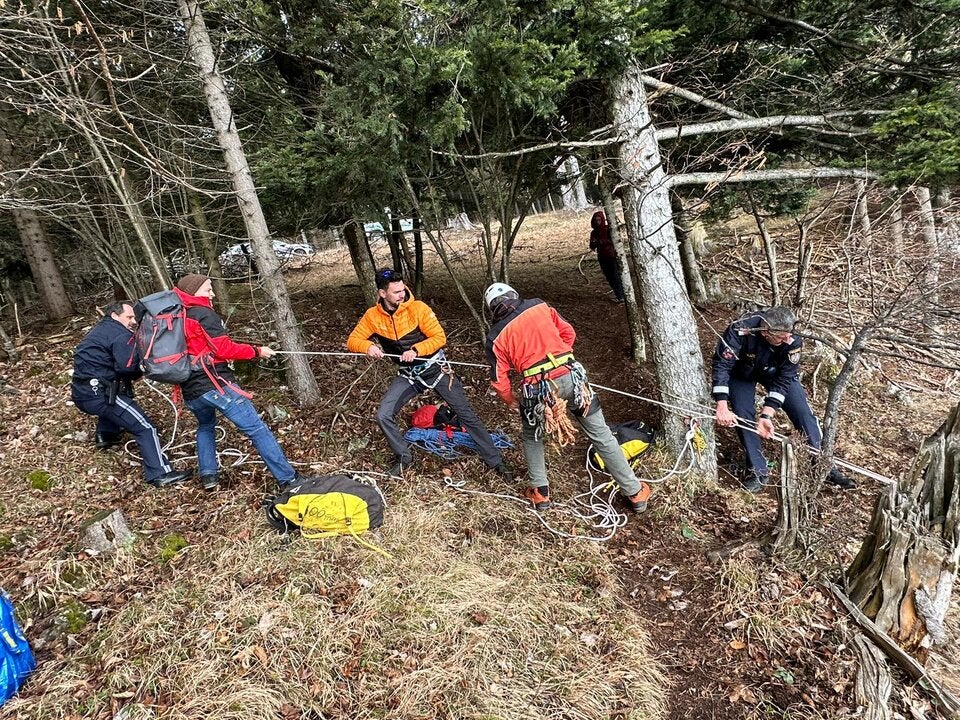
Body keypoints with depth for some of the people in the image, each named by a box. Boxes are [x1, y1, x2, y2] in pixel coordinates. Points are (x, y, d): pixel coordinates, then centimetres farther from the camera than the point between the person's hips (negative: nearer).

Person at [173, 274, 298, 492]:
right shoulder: (204, 314, -6)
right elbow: (223, 349, -10)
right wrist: (256, 351, -2)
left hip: (191, 391, 8)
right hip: (216, 385, -8)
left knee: (205, 426, 36)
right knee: (257, 430, -7)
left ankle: (208, 475, 27)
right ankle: (288, 479, -8)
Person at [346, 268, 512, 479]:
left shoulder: (418, 308, -16)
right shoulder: (373, 316, -7)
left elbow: (440, 337, -14)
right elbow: (353, 341, -3)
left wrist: (416, 350, -29)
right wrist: (368, 346, -25)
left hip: (436, 368, -3)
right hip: (408, 375, 3)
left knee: (467, 415, -1)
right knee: (383, 415, -12)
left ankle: (495, 461, 11)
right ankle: (404, 456, 12)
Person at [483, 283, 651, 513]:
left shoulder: (495, 338, 9)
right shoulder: (540, 306, 12)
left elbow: (499, 380, 10)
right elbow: (568, 333, 14)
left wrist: (511, 401, 28)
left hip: (538, 389, -1)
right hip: (572, 377, 2)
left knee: (531, 436, 28)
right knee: (601, 435, 12)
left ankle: (540, 492, 28)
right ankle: (635, 493, 21)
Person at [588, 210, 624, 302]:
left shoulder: (608, 229, -7)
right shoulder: (594, 232, 8)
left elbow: (614, 240, -18)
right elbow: (592, 247, 8)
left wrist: (602, 241, -26)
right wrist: (594, 243, -15)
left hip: (612, 256, -5)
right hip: (602, 257, 5)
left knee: (616, 276, -8)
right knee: (609, 277, 9)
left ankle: (621, 296, -4)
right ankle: (616, 294, 21)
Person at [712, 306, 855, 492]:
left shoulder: (792, 340, -33)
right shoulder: (740, 330, -41)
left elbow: (783, 380, -28)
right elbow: (721, 365, -37)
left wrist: (767, 415, -36)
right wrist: (722, 406, -43)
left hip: (776, 371, 2)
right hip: (742, 372, -1)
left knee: (802, 412, -5)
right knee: (743, 416, -15)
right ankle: (757, 471, 0)